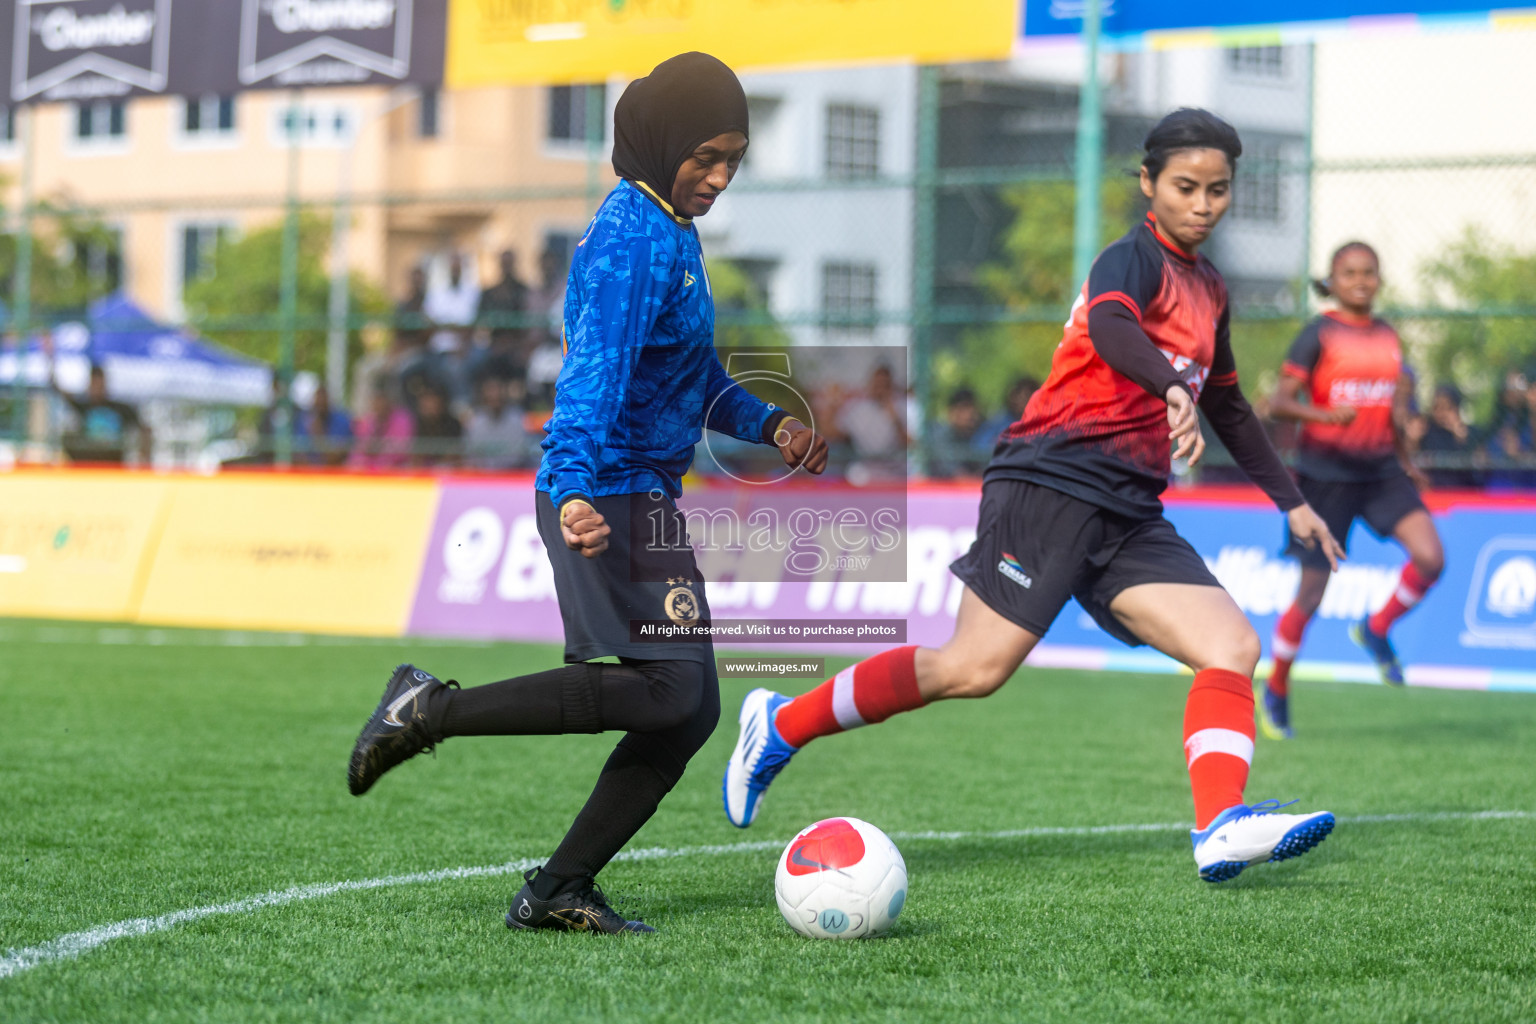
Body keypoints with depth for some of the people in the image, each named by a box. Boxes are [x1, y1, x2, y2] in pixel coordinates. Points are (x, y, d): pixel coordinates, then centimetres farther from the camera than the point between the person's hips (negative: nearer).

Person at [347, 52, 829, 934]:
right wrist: (576, 488, -40)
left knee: (690, 710, 4)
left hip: (645, 497, 10)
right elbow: (595, 369, -27)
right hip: (611, 496, -10)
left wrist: (767, 424, 15)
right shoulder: (633, 239, -14)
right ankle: (431, 709, -11)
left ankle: (560, 890, 6)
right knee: (666, 687, -20)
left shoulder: (672, 230, 18)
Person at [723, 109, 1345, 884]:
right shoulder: (1136, 258, -5)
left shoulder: (1208, 289, 22)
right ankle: (783, 725, 1)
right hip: (1053, 484, -8)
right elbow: (1109, 327, -30)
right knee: (974, 668, -14)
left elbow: (1227, 406, 37)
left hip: (1127, 516, 8)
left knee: (1234, 646, -10)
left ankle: (1221, 830, -23)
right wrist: (1174, 391, -48)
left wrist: (1290, 501, 38)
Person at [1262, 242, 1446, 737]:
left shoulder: (1388, 337, 10)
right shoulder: (1319, 334, -6)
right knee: (1311, 593, 0)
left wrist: (1405, 461, 18)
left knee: (1430, 557, -17)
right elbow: (1278, 402, -13)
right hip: (1326, 473, -5)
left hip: (1380, 469, 5)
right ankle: (1276, 691, 20)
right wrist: (1322, 414, -29)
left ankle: (1376, 631, 9)